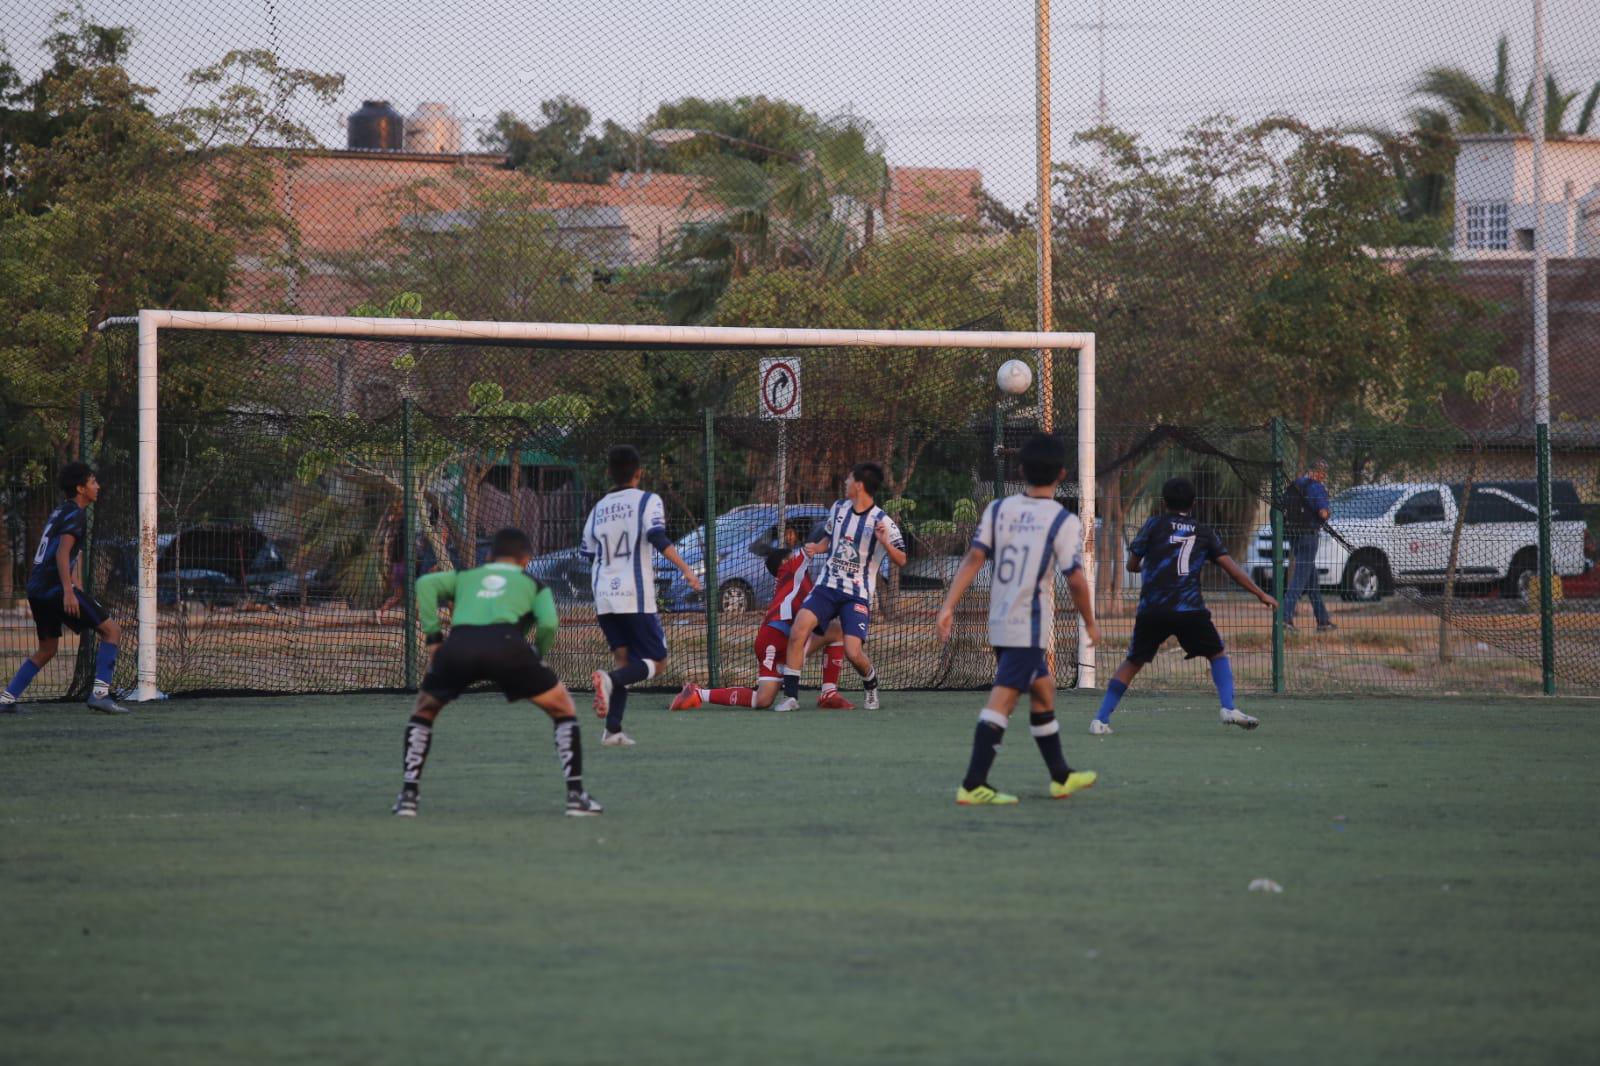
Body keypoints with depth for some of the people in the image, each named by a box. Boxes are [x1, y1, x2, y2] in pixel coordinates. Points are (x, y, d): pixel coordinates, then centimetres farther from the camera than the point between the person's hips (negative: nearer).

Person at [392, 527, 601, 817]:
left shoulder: (464, 577, 35)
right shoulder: (533, 584, 30)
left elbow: (426, 584, 15)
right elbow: (548, 622, 9)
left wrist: (433, 636, 15)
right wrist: (538, 655, 26)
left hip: (457, 645, 2)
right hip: (506, 645, -2)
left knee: (423, 710, 29)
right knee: (563, 708, 19)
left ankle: (408, 796, 17)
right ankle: (576, 796, 11)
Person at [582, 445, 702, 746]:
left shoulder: (598, 509, 15)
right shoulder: (647, 501, -1)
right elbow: (658, 538, -18)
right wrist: (686, 569, -19)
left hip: (604, 597, 6)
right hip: (635, 597, -5)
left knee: (625, 659, 13)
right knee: (656, 662, 1)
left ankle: (613, 730, -2)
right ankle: (610, 679, -26)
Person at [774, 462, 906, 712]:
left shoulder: (882, 521, -8)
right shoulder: (839, 507, 8)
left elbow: (901, 560, -7)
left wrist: (884, 542, -26)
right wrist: (817, 548, 4)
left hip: (858, 595, -4)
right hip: (828, 586, 4)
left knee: (853, 653, -17)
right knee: (798, 631, -19)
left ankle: (871, 685, 18)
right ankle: (790, 696, -11)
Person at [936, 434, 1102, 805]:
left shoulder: (998, 510, 5)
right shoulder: (1063, 521, -9)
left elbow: (974, 558, -2)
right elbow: (1076, 580, -12)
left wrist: (949, 606, -4)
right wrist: (1090, 623, 3)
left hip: (999, 622, 7)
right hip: (1031, 626, -7)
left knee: (1043, 689, 22)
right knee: (1002, 698, -11)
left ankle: (1061, 776, 34)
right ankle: (973, 785, -19)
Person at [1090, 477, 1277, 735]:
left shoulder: (1154, 525, 11)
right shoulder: (1204, 533, 14)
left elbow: (1132, 565, 13)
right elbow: (1231, 568, 8)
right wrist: (1261, 595, 11)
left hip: (1151, 610, 0)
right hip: (1189, 610, 0)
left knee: (1133, 662, 13)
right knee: (1218, 655, 18)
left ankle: (1101, 719, 7)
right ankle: (1229, 708, -1)